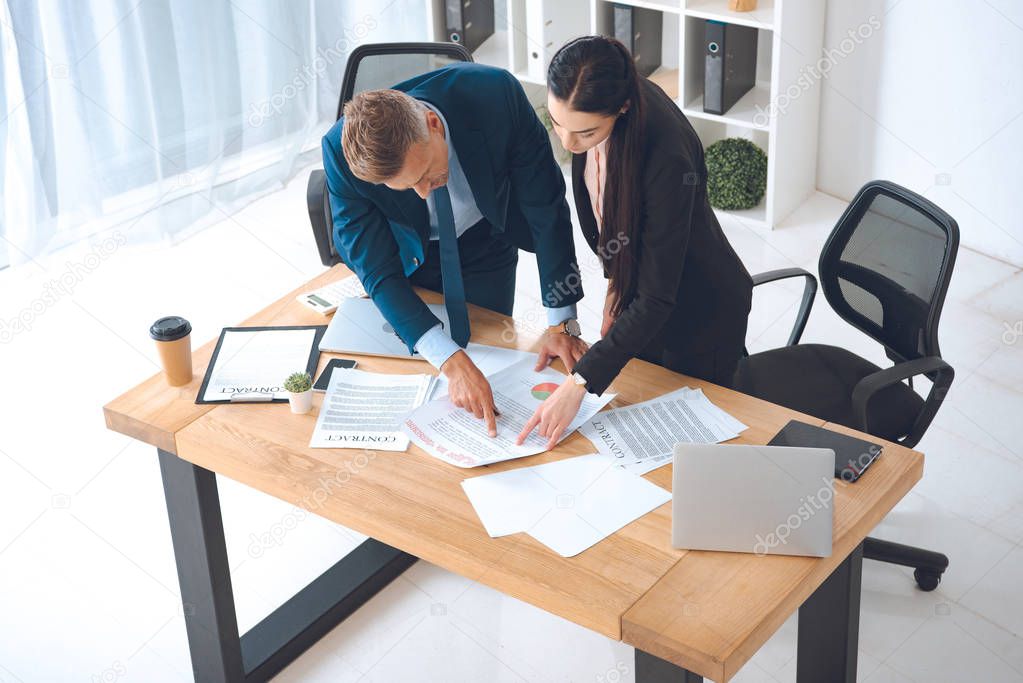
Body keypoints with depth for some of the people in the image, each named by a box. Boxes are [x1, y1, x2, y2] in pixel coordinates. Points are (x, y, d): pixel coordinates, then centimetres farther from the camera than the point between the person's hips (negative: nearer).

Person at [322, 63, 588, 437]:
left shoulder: (495, 94, -37)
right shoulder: (342, 153, -36)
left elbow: (546, 206, -24)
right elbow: (377, 271, -30)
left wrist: (562, 322, -22)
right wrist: (452, 362, -40)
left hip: (484, 248, 0)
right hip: (408, 255, 0)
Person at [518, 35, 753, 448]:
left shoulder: (668, 158, -38)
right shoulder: (588, 105, -18)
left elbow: (656, 299, -34)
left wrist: (580, 382, -37)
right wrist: (616, 280, 7)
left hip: (699, 311, -7)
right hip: (638, 286, 7)